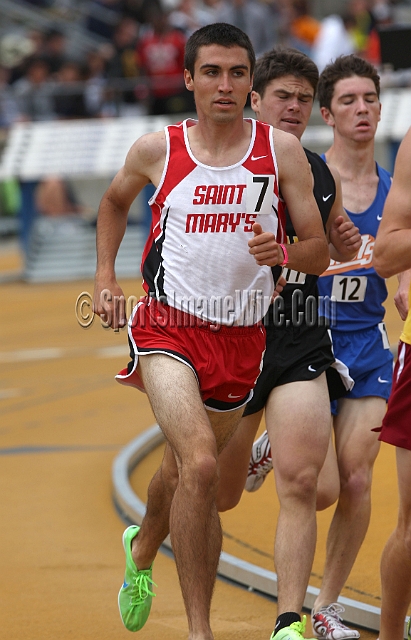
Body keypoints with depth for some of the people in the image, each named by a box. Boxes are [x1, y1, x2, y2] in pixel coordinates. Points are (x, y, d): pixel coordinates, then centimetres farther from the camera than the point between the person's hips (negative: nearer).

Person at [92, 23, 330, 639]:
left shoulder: (282, 150, -3)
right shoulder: (157, 150, -3)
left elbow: (320, 253, -3)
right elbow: (115, 201, 20)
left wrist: (284, 253, -24)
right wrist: (105, 277, 10)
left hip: (241, 335, 3)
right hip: (168, 327, -3)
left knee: (185, 470, 21)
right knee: (200, 464, -25)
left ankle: (142, 549, 56)